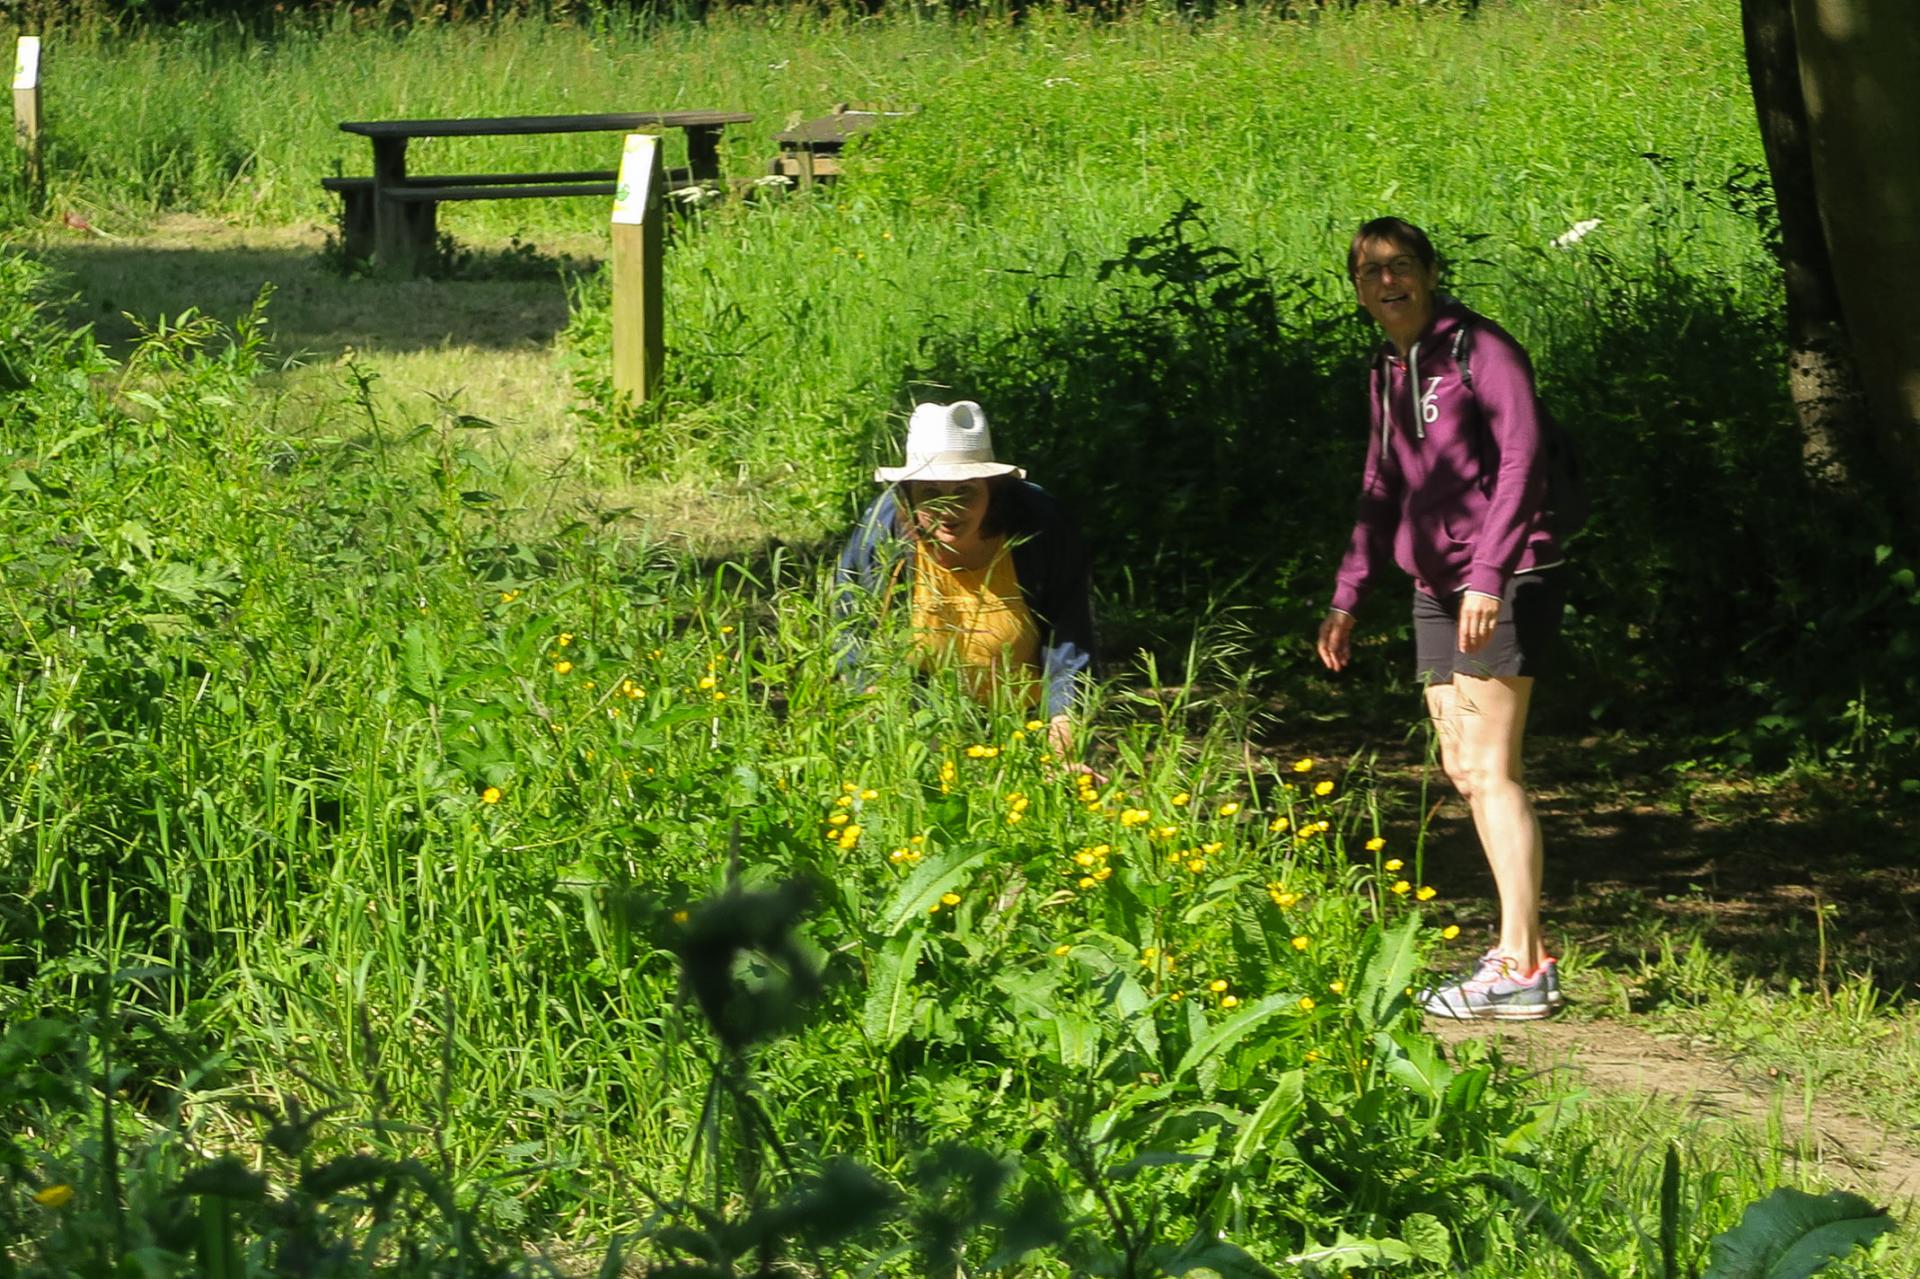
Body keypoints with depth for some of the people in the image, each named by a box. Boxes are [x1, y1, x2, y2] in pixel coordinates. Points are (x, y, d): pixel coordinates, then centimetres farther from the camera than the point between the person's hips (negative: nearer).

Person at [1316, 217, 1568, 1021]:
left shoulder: (1479, 351, -10)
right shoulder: (1387, 374, 16)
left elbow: (1522, 461, -19)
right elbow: (1382, 494, 25)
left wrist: (1489, 576, -27)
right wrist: (1347, 595, 20)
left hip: (1505, 588, -9)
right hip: (1437, 592, 9)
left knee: (1490, 770, -11)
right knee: (1463, 772, 8)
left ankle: (1521, 970, -9)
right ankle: (1526, 951, 14)